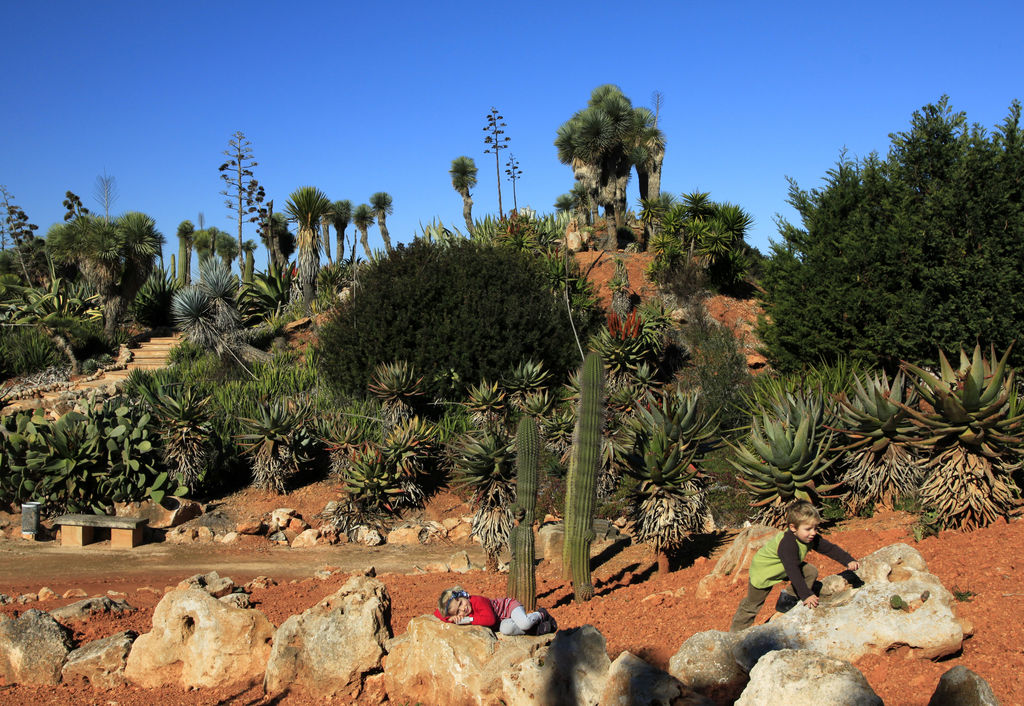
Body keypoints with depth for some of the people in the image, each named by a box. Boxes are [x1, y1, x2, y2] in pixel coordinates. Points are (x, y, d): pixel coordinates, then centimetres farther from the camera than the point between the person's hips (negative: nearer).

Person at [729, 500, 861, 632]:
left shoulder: (812, 538, -17)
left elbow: (830, 549, -7)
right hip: (762, 570, -8)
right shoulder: (787, 544, -41)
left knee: (811, 572, -9)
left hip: (784, 568, 8)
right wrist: (806, 595, -45)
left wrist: (849, 561, -17)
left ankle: (787, 600, 1)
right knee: (752, 605, 0)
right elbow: (793, 572, -44)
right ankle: (736, 632, 18)